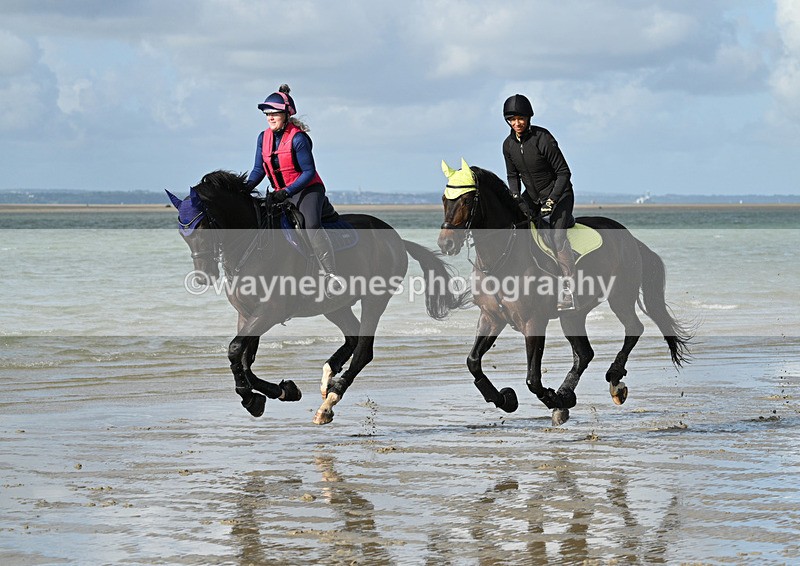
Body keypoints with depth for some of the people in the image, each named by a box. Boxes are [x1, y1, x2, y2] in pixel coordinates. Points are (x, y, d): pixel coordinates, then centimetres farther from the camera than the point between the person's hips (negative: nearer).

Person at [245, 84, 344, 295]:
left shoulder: (298, 138, -16)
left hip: (308, 190, -9)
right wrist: (246, 188, -11)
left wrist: (287, 192, -27)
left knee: (311, 224, -31)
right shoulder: (264, 138, 4)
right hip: (281, 195, 9)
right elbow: (259, 170, 8)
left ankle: (331, 275, -44)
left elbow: (309, 172, -17)